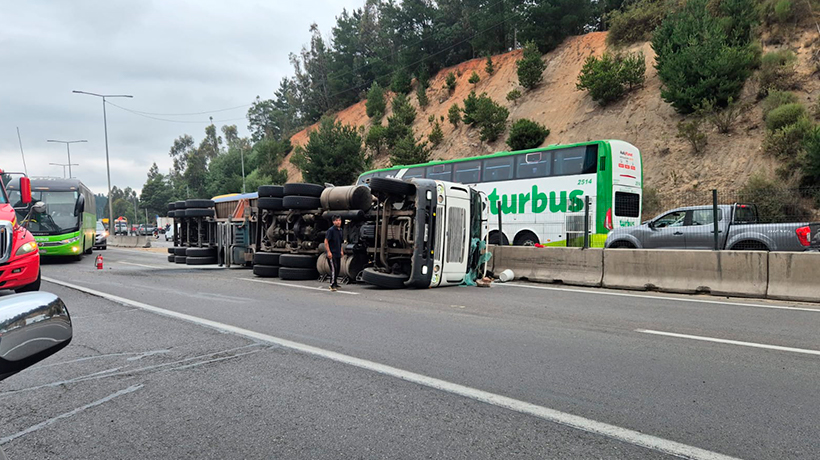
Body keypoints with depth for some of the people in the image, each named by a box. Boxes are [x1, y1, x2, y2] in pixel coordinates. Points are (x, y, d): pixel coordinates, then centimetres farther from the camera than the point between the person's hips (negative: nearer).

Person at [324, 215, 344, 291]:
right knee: (334, 269, -14)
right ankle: (332, 285, -11)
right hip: (332, 254, -8)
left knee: (338, 269, 11)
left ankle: (334, 283, 23)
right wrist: (328, 252, -19)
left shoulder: (340, 230, 13)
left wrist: (341, 251, 20)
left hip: (338, 254, 8)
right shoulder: (331, 230, -11)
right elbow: (326, 241, -14)